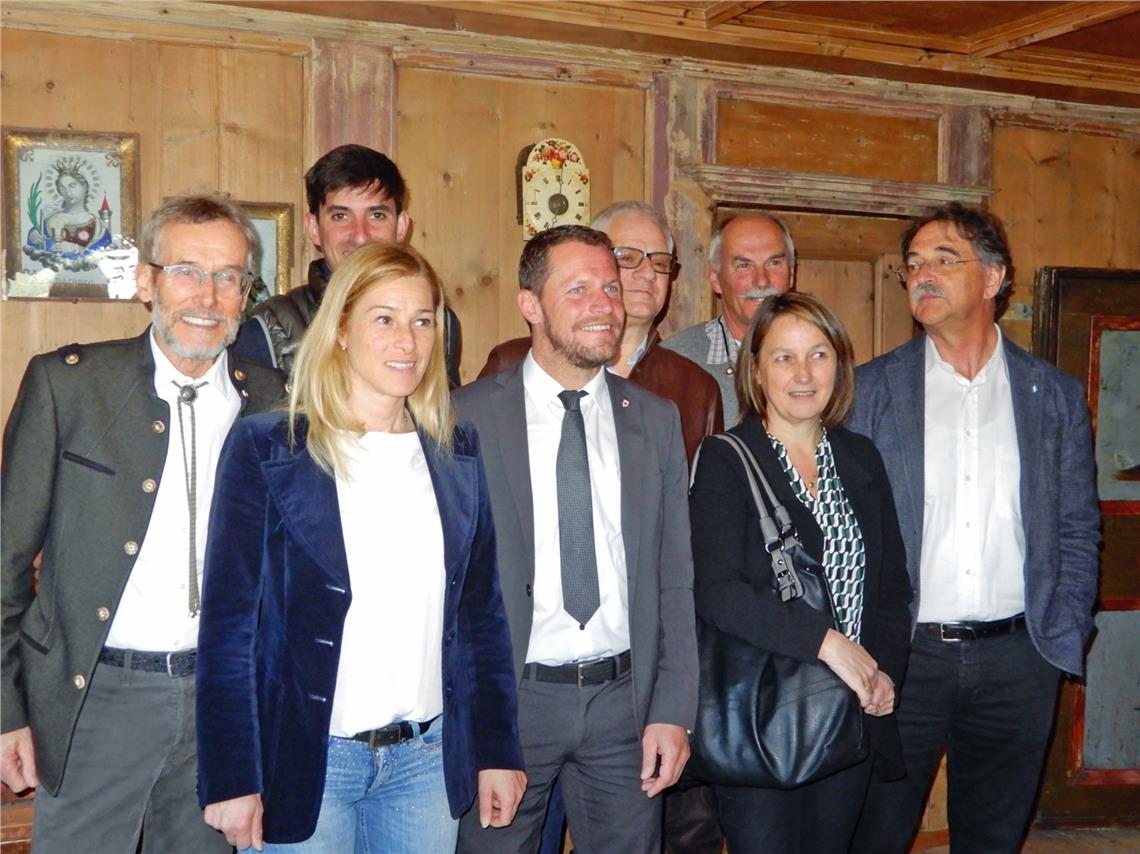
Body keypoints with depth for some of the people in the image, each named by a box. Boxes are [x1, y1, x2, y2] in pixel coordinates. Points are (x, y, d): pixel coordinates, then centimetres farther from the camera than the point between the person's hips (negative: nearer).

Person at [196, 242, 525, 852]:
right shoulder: (264, 449, -6)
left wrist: (498, 752, 6)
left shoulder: (457, 454, 6)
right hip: (303, 758, -3)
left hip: (426, 758, 4)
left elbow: (482, 612, 9)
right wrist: (231, 780, -9)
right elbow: (227, 622, -7)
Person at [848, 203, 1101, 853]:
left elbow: (1078, 530, 8)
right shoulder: (871, 389, 1)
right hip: (900, 655, -1)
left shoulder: (1056, 395, 5)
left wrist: (1065, 642, -1)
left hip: (1016, 659, 2)